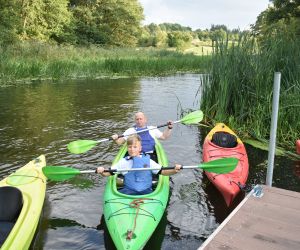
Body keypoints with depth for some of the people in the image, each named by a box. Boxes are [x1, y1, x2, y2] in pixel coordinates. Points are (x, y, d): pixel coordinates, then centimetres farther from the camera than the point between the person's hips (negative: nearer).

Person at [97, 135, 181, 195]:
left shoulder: (148, 160, 5)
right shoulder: (123, 162, 6)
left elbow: (162, 171, 3)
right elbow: (109, 172, 5)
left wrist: (174, 171, -15)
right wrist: (102, 172, -17)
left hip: (146, 190, 0)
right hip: (129, 190, 1)